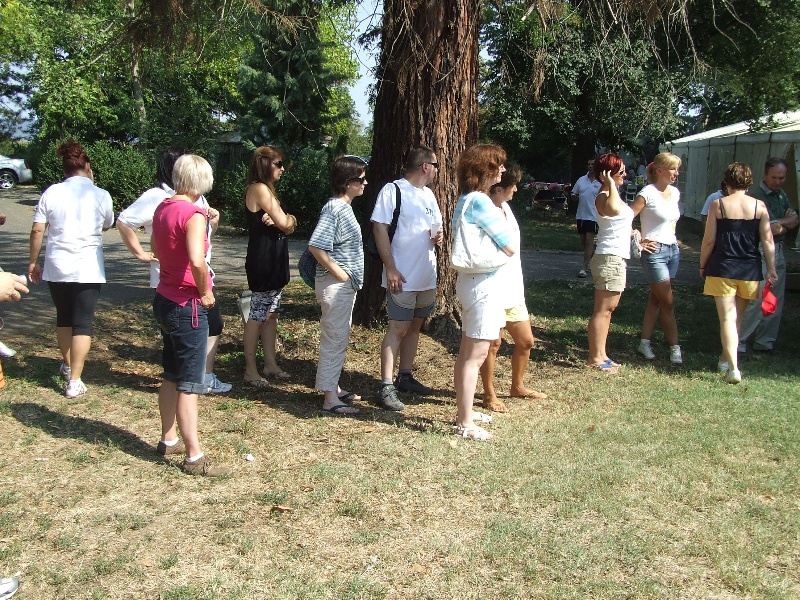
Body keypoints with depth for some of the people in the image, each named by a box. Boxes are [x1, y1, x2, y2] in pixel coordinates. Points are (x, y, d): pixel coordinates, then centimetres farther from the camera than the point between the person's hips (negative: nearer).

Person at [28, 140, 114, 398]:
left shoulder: (51, 193, 0)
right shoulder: (101, 195, -3)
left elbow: (37, 230, 0)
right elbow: (107, 226, 14)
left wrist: (33, 262, 10)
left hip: (57, 267, 2)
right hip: (89, 268, -2)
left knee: (63, 317, 21)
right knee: (83, 323, 1)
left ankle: (68, 365, 38)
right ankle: (74, 381, -3)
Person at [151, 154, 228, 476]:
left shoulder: (163, 208, 6)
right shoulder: (193, 214, -19)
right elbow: (196, 260, -33)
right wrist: (205, 292, -17)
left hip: (165, 299, 9)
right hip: (188, 305, -8)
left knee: (171, 377, 21)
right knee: (189, 384, -1)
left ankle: (168, 440, 34)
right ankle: (194, 458, 6)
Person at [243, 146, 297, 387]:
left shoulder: (266, 189, 17)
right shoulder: (260, 189, -14)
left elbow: (287, 226, 11)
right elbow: (284, 223, -17)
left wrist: (285, 221, -12)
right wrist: (290, 219, 5)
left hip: (273, 261, 10)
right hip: (263, 261, -10)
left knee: (271, 314, 13)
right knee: (258, 316, -5)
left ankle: (270, 364, 20)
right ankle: (250, 371, 2)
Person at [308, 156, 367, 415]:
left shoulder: (345, 207, 12)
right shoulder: (334, 209, -18)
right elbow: (316, 246, -26)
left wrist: (351, 278, 13)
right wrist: (340, 274, -19)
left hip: (346, 285, 10)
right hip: (335, 286, -10)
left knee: (340, 340, 17)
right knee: (334, 340, -4)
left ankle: (334, 388, 29)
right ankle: (330, 398, 2)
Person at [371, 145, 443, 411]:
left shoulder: (428, 194, 14)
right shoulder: (393, 190, -10)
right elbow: (379, 228, -15)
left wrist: (438, 237, -1)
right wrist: (390, 269, -21)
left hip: (427, 276, 8)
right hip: (402, 277, -8)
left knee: (415, 326, 14)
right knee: (398, 329, -8)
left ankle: (405, 376, 27)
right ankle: (386, 387, -5)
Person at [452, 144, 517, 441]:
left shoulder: (465, 200, 10)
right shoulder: (480, 202, -20)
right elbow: (511, 247, -16)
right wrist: (501, 218, 1)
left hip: (471, 280, 10)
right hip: (485, 284, -10)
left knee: (467, 352, 18)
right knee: (476, 355, -3)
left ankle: (464, 411, 30)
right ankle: (465, 424, 4)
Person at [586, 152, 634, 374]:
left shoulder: (613, 194, 16)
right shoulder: (603, 196, -16)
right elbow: (613, 209, -41)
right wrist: (611, 185, -28)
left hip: (618, 258, 11)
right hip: (609, 258, -11)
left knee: (608, 309, 13)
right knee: (603, 309, -7)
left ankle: (601, 354, 19)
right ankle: (594, 357, -3)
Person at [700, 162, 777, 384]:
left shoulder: (718, 205, -5)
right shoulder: (760, 206, 0)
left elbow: (709, 240, -5)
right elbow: (767, 241, -1)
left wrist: (703, 266, 8)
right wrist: (771, 269, 5)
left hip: (722, 268, -3)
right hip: (750, 271, 3)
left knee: (727, 318, -2)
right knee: (737, 317, 19)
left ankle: (733, 368, -12)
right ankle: (726, 359, 33)